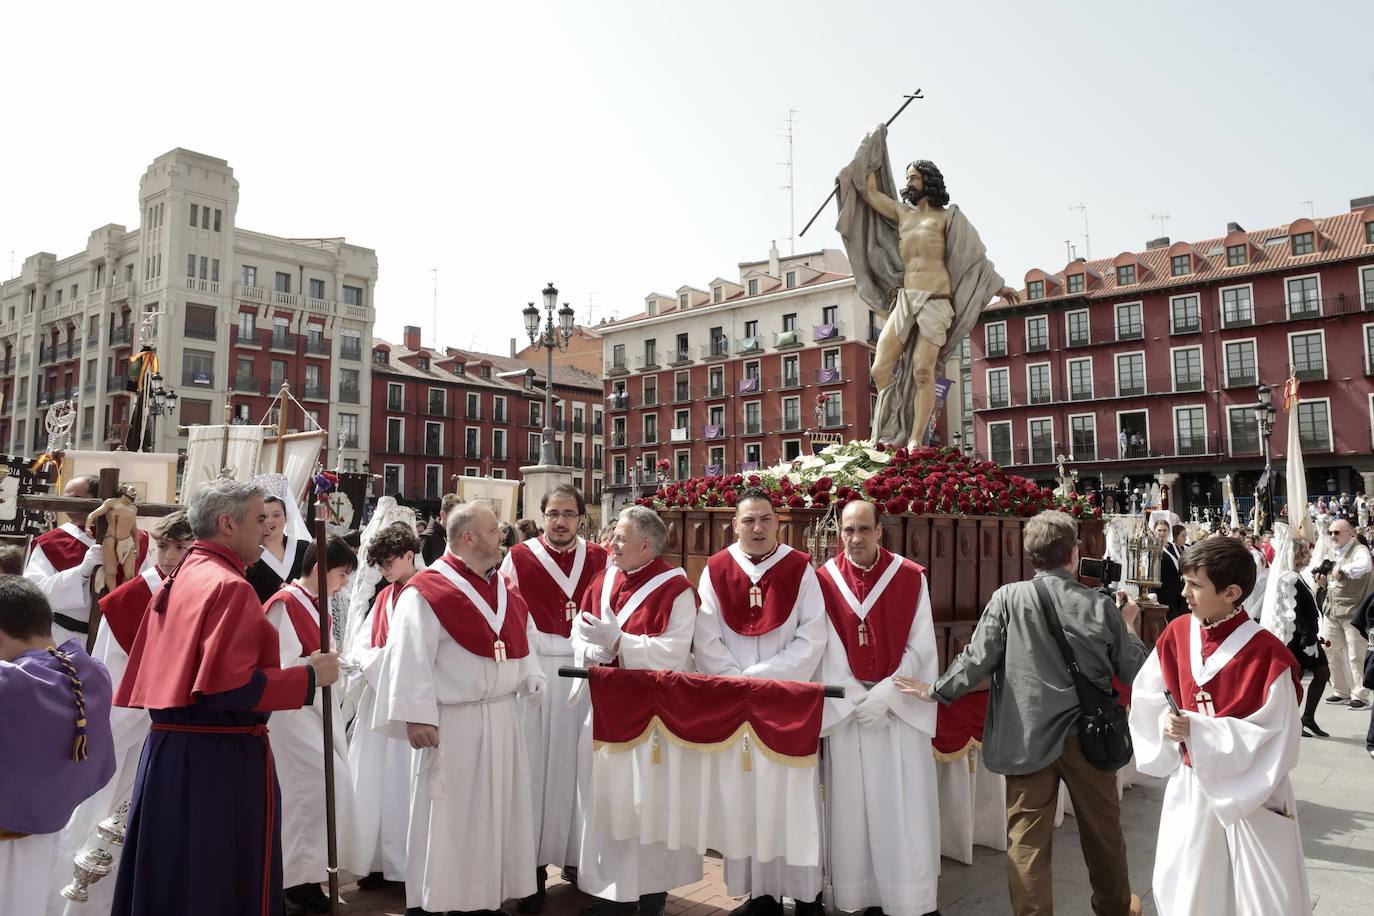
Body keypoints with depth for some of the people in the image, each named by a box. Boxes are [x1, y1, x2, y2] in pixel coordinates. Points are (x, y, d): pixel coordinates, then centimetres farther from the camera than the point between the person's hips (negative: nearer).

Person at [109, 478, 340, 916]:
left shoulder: (177, 580, 10)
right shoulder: (230, 586, -17)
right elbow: (231, 686, -24)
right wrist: (311, 675, -15)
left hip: (167, 748, 9)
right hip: (220, 758, -9)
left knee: (169, 878, 19)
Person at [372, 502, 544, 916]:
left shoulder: (503, 589, 10)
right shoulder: (427, 592, -14)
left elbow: (523, 636, 21)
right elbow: (411, 658, -18)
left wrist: (530, 677, 8)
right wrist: (417, 716, -21)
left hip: (503, 719, 8)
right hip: (453, 723, -7)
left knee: (498, 812, 16)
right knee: (449, 817, 3)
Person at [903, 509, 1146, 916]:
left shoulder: (1008, 598, -11)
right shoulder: (1101, 605, -6)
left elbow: (977, 660, -11)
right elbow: (1133, 670, 2)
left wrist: (936, 690, 3)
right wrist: (1128, 623, 18)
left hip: (1028, 739, -2)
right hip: (1087, 736, 3)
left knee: (1027, 839, 6)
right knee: (1103, 829, 23)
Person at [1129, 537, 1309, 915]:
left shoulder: (1267, 653, -20)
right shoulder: (1177, 633, -4)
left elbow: (1276, 739, -19)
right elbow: (1150, 696, 7)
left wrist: (1200, 730, -26)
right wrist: (1168, 723, -12)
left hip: (1252, 793, -4)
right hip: (1190, 785, 5)